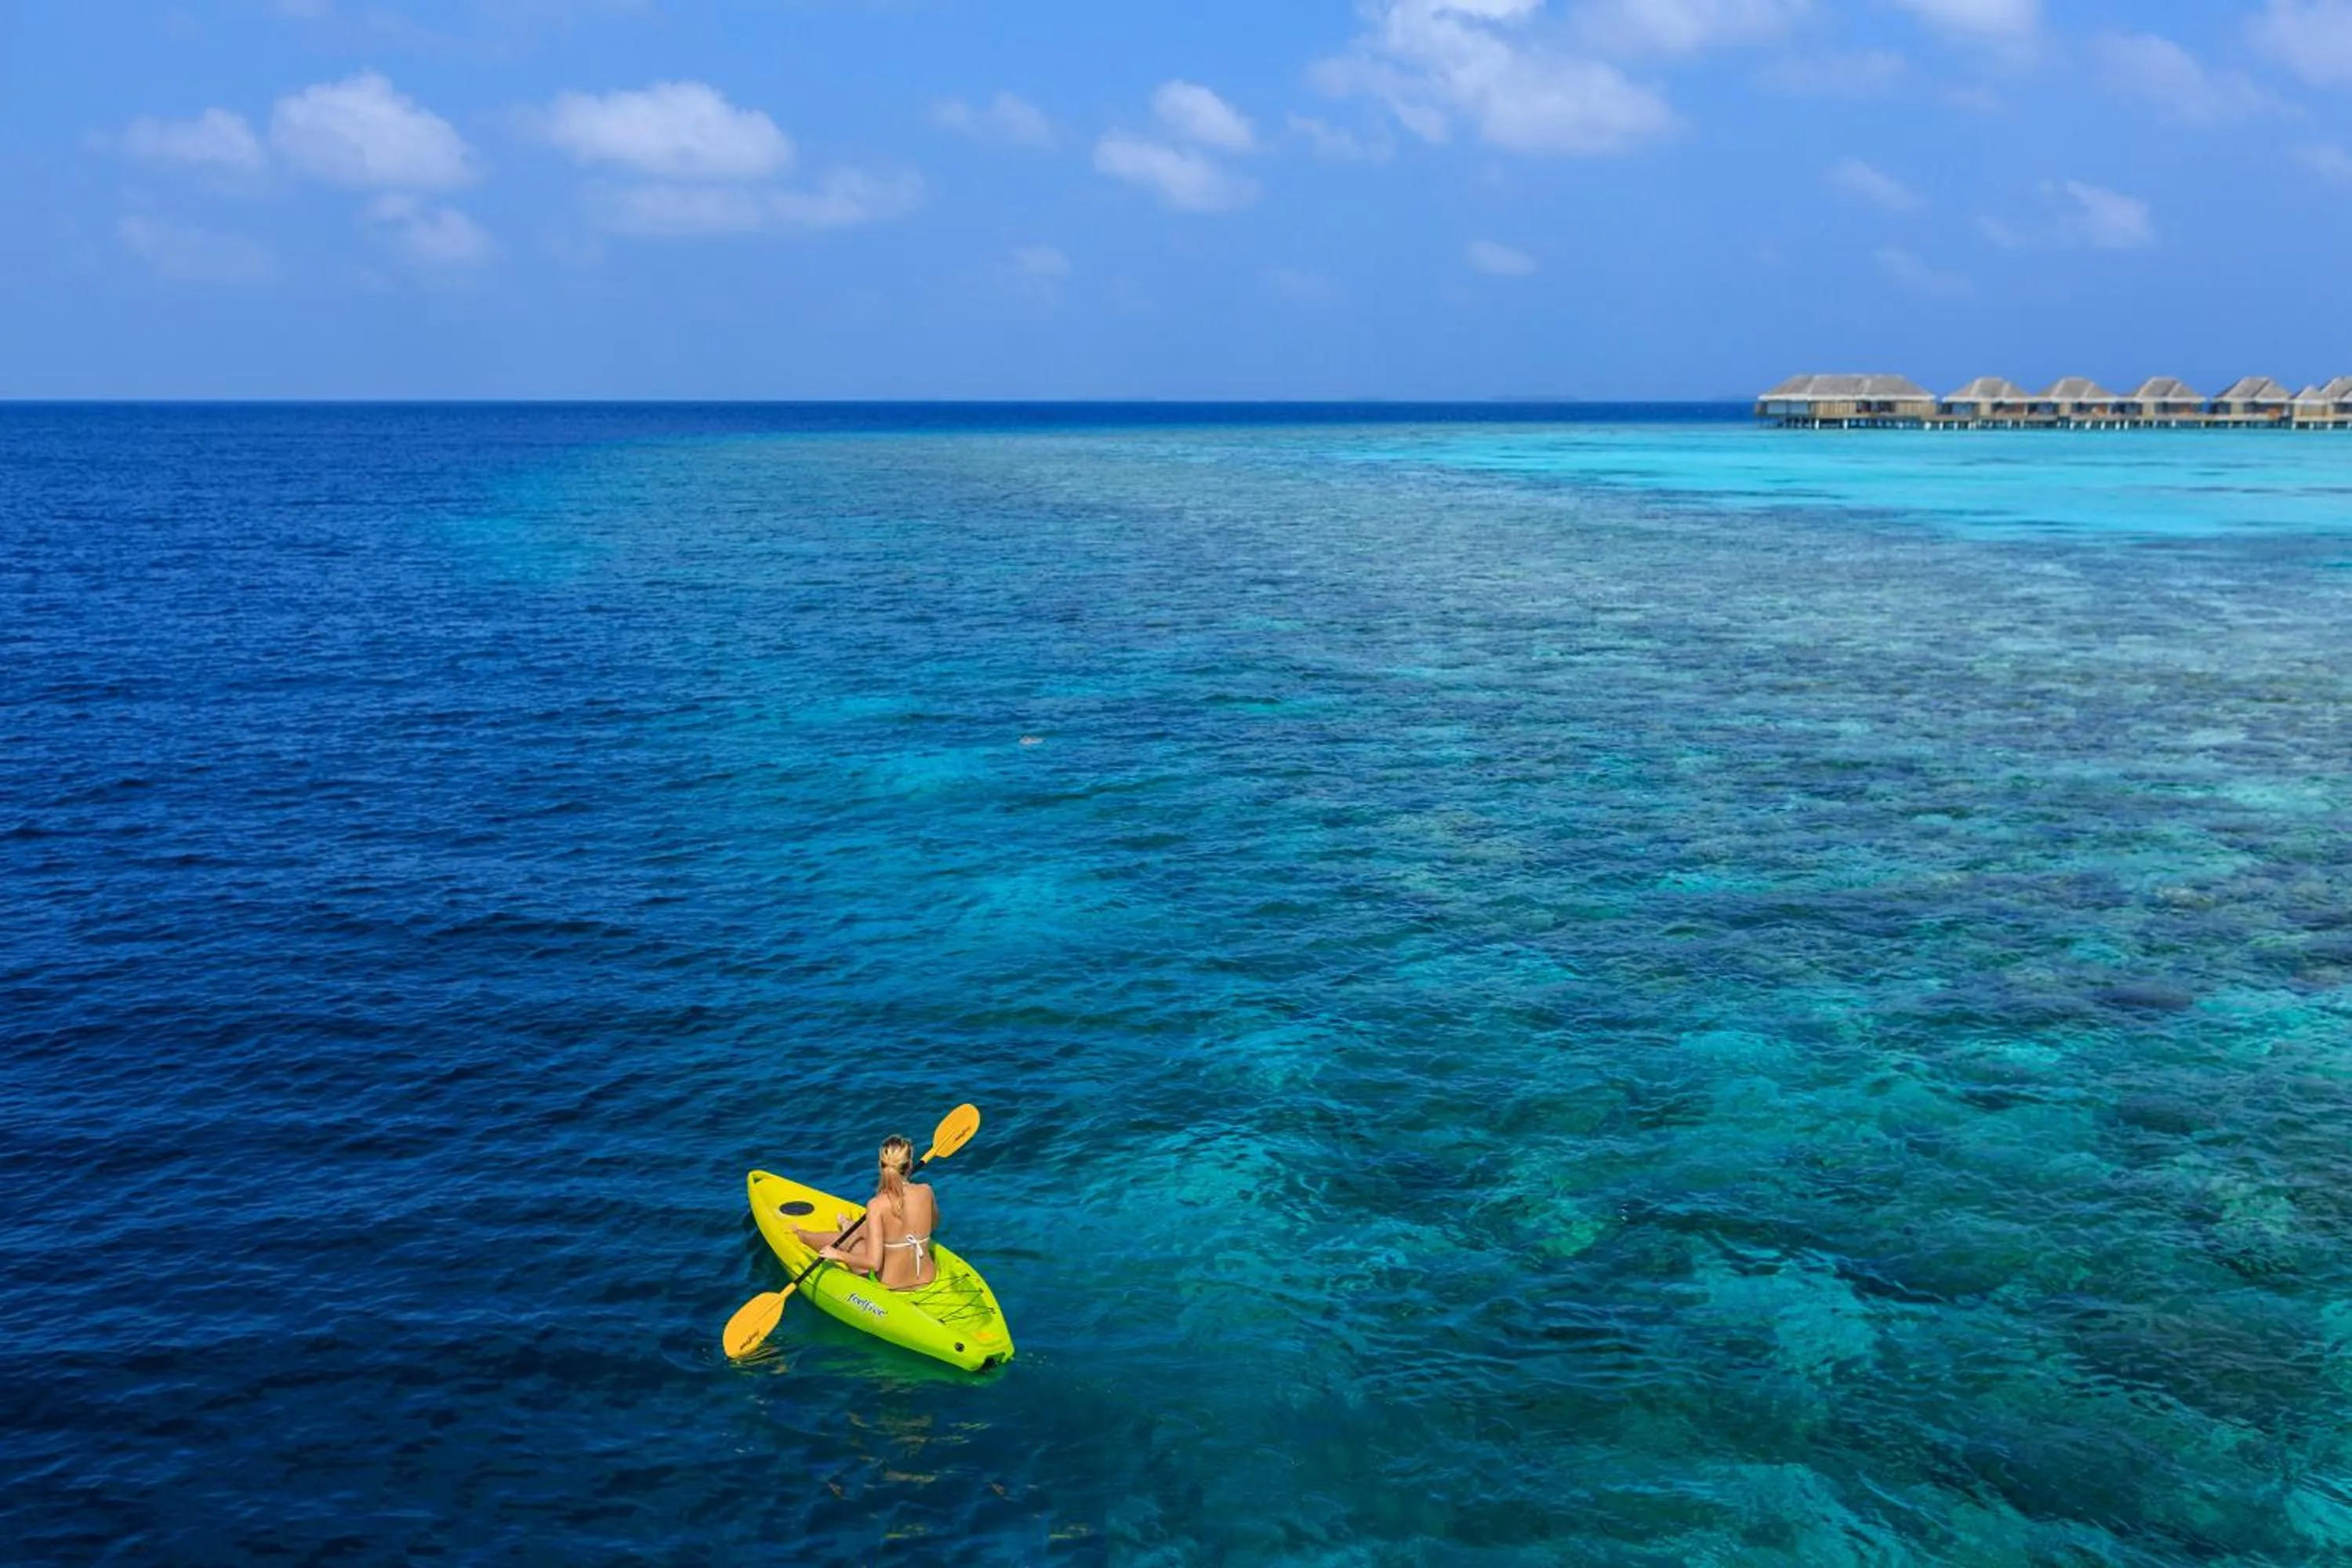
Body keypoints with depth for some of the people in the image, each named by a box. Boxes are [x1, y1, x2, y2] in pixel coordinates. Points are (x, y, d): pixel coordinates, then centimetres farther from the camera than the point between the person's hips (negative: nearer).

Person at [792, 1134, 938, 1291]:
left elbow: (873, 1263, -25)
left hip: (893, 1284, -4)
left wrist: (837, 1255, -12)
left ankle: (798, 1234, 53)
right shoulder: (926, 1191, -12)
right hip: (928, 1278, 4)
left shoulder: (877, 1206, -23)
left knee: (839, 1240, 23)